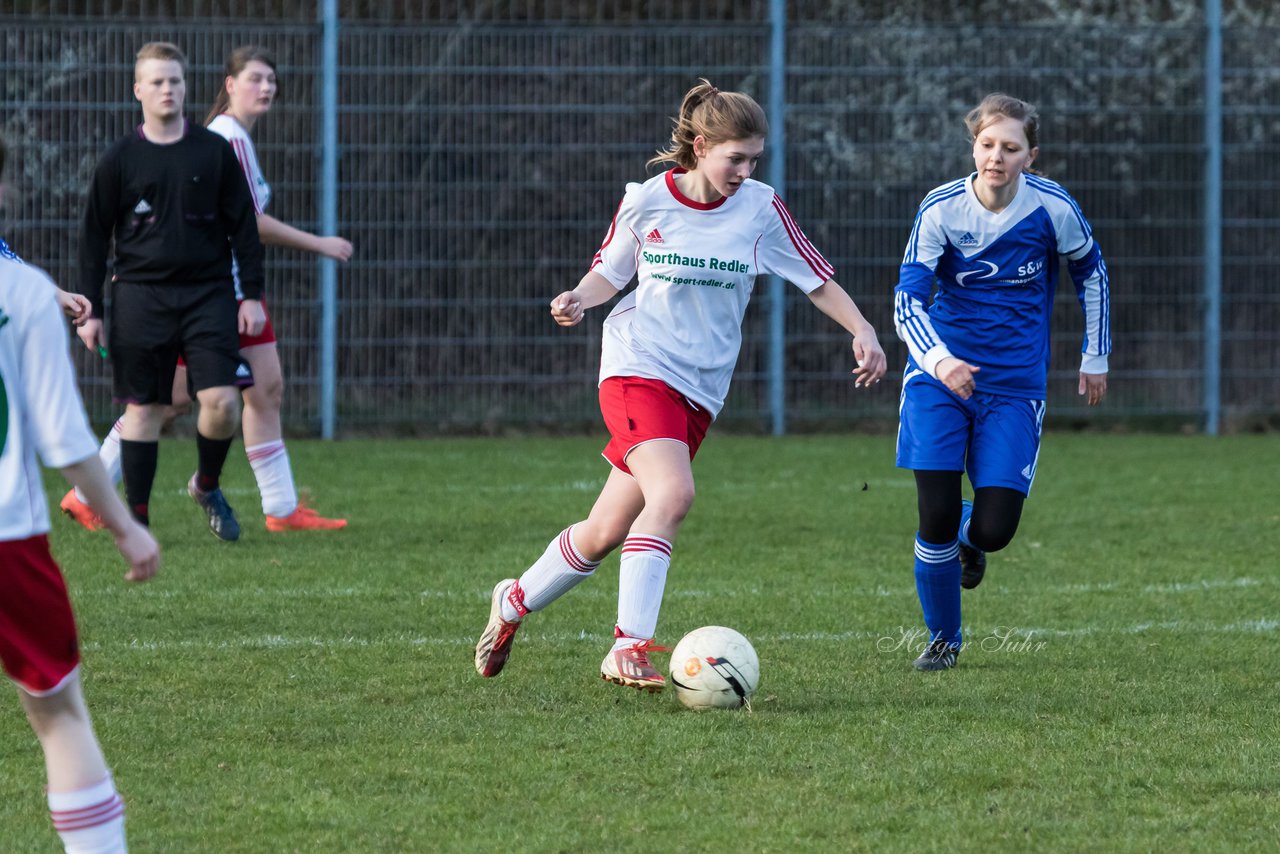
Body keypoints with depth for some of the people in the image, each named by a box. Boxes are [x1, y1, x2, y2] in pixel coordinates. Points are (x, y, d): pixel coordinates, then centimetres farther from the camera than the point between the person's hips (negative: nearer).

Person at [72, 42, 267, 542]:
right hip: (141, 295, 0)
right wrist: (90, 309, 2)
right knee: (143, 407, 0)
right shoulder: (121, 160, 3)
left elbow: (243, 227, 8)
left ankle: (206, 485, 16)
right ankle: (137, 518, 8)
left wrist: (252, 294, 2)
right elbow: (94, 237, 6)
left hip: (208, 293, 0)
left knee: (222, 401, -11)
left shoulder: (214, 152, 5)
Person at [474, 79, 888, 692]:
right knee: (672, 495, -28)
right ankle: (631, 647, -26)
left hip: (701, 388, 4)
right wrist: (579, 300, -9)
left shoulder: (760, 209, 1)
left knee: (608, 531, 6)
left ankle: (515, 601, 30)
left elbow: (817, 279, 6)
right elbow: (609, 271, 11)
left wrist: (862, 331, -8)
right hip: (638, 366, -4)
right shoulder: (646, 202, -3)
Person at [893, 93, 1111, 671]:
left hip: (1015, 385, 1)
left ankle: (969, 540, 33)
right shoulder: (941, 210, -12)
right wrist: (938, 360, -37)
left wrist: (1095, 357, 16)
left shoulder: (1053, 209, -8)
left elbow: (1091, 272, 12)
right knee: (936, 520, -9)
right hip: (939, 378, -1)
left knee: (994, 531, -8)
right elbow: (907, 298, -18)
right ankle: (943, 639, 17)